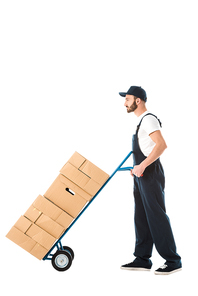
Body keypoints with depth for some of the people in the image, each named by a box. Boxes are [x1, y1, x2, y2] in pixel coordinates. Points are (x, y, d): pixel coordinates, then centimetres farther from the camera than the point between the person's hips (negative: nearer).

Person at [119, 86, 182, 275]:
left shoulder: (148, 119, -13)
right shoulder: (142, 121, 18)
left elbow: (161, 145, -25)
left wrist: (142, 166, -26)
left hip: (150, 174, -10)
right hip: (141, 176, 10)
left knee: (156, 217, -7)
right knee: (141, 217, 11)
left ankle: (173, 260, 0)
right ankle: (142, 259, 18)